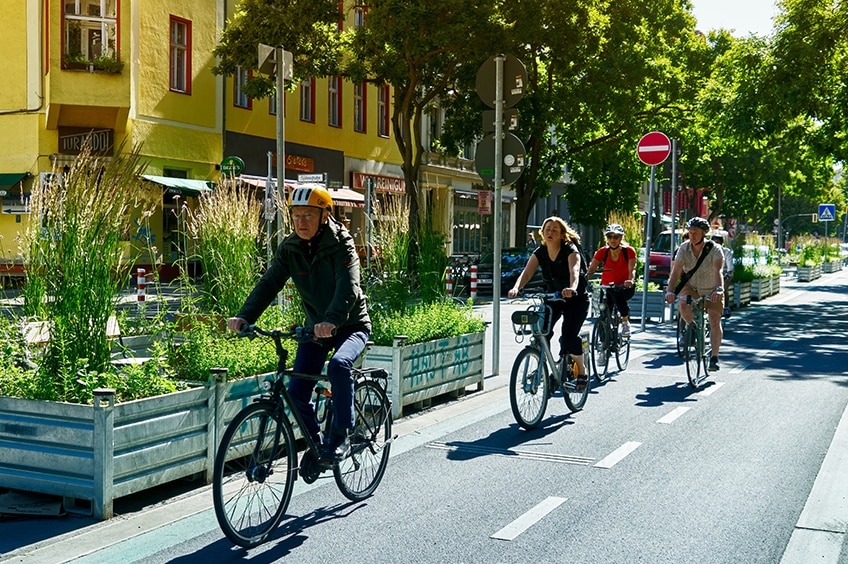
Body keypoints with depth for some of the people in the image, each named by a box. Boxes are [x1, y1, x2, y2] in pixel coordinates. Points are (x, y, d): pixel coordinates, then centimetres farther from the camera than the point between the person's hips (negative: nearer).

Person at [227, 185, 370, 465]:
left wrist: (331, 321, -53)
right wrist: (244, 316, -29)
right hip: (315, 327, 5)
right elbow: (269, 283, -12)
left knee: (339, 365, -34)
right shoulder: (289, 247, -5)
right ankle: (316, 442, 18)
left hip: (350, 325, -5)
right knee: (296, 392, -7)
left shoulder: (341, 244, -20)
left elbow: (348, 287, -35)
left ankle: (341, 437, -18)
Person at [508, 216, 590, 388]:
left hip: (576, 298, -5)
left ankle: (581, 370, 3)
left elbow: (574, 271, -37)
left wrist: (572, 288, -59)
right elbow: (527, 272, -18)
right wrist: (516, 288, -39)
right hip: (553, 297, 5)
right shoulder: (540, 253, -5)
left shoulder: (570, 250, -18)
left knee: (569, 335, -20)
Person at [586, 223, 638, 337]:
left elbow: (632, 269, -22)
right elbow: (591, 269, -13)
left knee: (618, 294, -37)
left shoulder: (629, 251, -10)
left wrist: (630, 280, -44)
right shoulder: (602, 252, -6)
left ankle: (625, 321, -15)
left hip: (624, 287, -2)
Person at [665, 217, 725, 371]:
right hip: (691, 287, 1)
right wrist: (670, 291, -40)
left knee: (715, 321, -9)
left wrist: (719, 289, -56)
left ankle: (714, 358, 2)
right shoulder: (684, 248, -17)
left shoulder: (714, 249, -23)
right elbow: (676, 271, -24)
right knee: (683, 307, -27)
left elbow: (718, 270, -38)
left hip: (711, 290, -1)